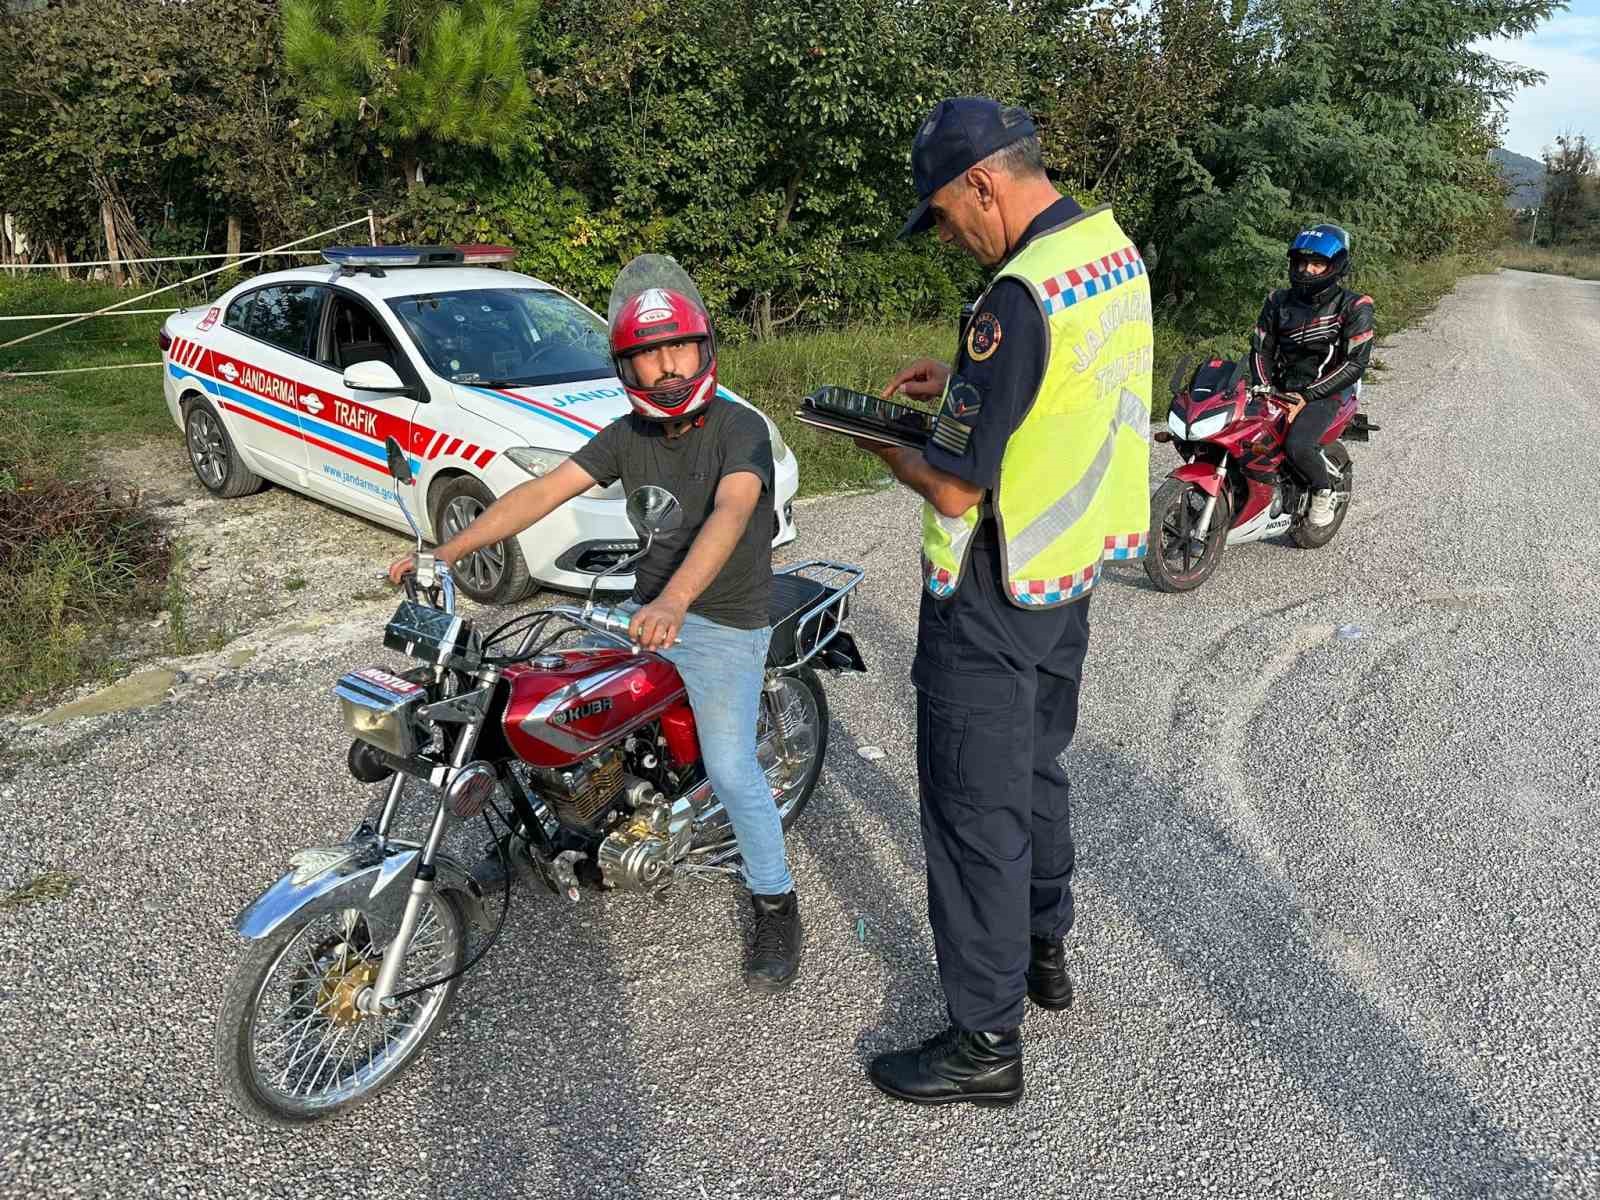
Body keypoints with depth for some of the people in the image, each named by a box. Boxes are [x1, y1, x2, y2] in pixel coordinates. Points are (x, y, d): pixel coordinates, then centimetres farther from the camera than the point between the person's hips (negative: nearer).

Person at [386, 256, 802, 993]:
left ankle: (775, 904, 8)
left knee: (730, 770, -13)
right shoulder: (626, 435, 3)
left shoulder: (740, 428, -16)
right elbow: (541, 493, -4)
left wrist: (674, 603, -52)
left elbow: (730, 513, -34)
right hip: (648, 609, 6)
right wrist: (443, 554, -13)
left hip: (723, 623, -6)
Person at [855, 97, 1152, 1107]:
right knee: (1038, 769, 24)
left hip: (994, 600, -9)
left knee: (975, 811, 3)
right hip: (1076, 568, 9)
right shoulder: (1117, 251, 4)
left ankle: (986, 1042, 17)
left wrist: (893, 451, -5)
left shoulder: (1019, 297, -26)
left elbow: (957, 493, -25)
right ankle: (1045, 950, 43)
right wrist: (960, 385, 10)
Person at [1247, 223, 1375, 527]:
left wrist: (1306, 395, -21)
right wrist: (1265, 390, -9)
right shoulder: (1278, 302, 9)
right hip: (1281, 387, 5)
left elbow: (1356, 364, -12)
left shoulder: (1353, 307, -5)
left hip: (1327, 391, -5)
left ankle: (1324, 489, 0)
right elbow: (1261, 349, 9)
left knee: (1298, 446, -31)